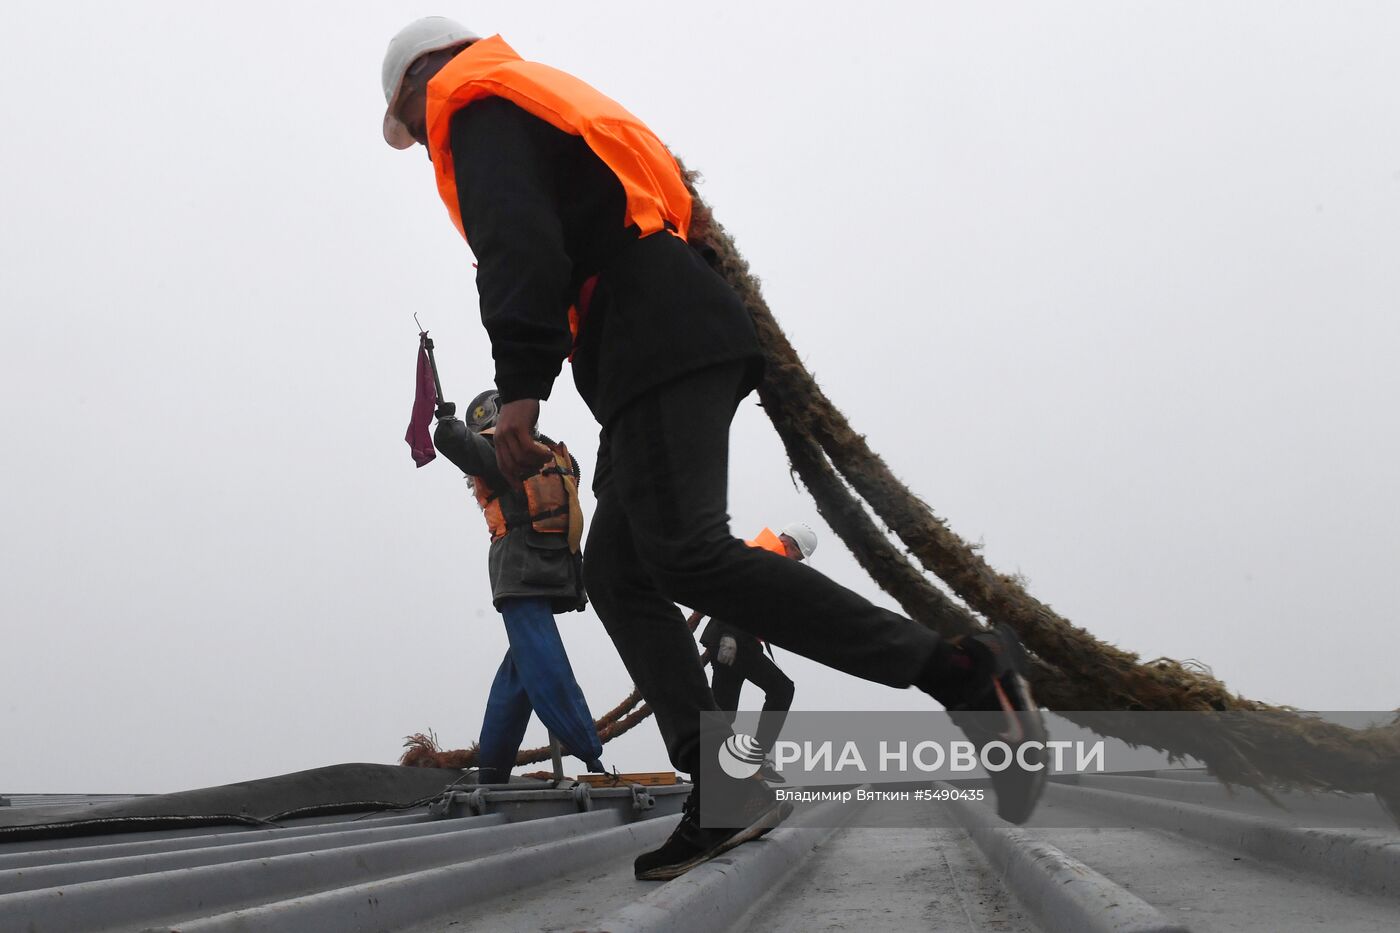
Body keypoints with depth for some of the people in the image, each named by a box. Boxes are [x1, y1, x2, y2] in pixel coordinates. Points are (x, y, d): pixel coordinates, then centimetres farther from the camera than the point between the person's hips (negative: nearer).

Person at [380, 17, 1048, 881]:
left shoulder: (476, 105, 4)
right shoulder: (544, 105, 34)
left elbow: (518, 238, -15)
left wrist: (521, 382, -22)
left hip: (658, 344, -10)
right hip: (672, 347, 10)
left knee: (687, 554, -22)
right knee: (619, 570, 6)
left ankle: (961, 671, -28)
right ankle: (724, 793, -5)